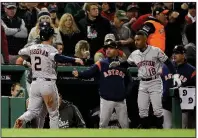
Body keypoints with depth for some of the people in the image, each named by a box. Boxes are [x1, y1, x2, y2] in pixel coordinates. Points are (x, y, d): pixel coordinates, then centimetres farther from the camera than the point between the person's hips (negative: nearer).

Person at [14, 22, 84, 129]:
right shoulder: (50, 49, -10)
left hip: (34, 83, 5)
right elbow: (57, 57, -31)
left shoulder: (32, 48, 8)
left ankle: (20, 120, -25)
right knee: (53, 114, 7)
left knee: (32, 111, 5)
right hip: (48, 84, -5)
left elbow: (20, 52, 24)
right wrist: (74, 60, -36)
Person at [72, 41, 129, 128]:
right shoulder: (101, 64, 0)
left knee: (125, 124, 9)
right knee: (103, 124, 0)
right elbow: (89, 73, -13)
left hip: (121, 100, 2)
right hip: (106, 100, -2)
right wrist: (79, 74, -31)